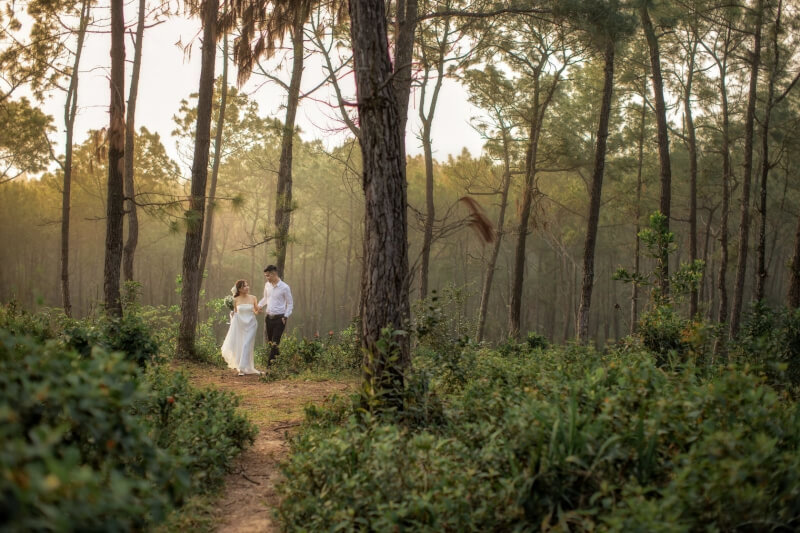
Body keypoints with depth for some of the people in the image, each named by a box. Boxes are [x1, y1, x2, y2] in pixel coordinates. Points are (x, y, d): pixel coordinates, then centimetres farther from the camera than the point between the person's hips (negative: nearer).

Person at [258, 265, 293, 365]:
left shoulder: (284, 287, -10)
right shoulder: (267, 285, 6)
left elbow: (290, 304, -3)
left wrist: (286, 317, -13)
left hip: (279, 318, -6)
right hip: (269, 317, 6)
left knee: (275, 342, -6)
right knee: (269, 341, 11)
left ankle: (270, 363, -4)